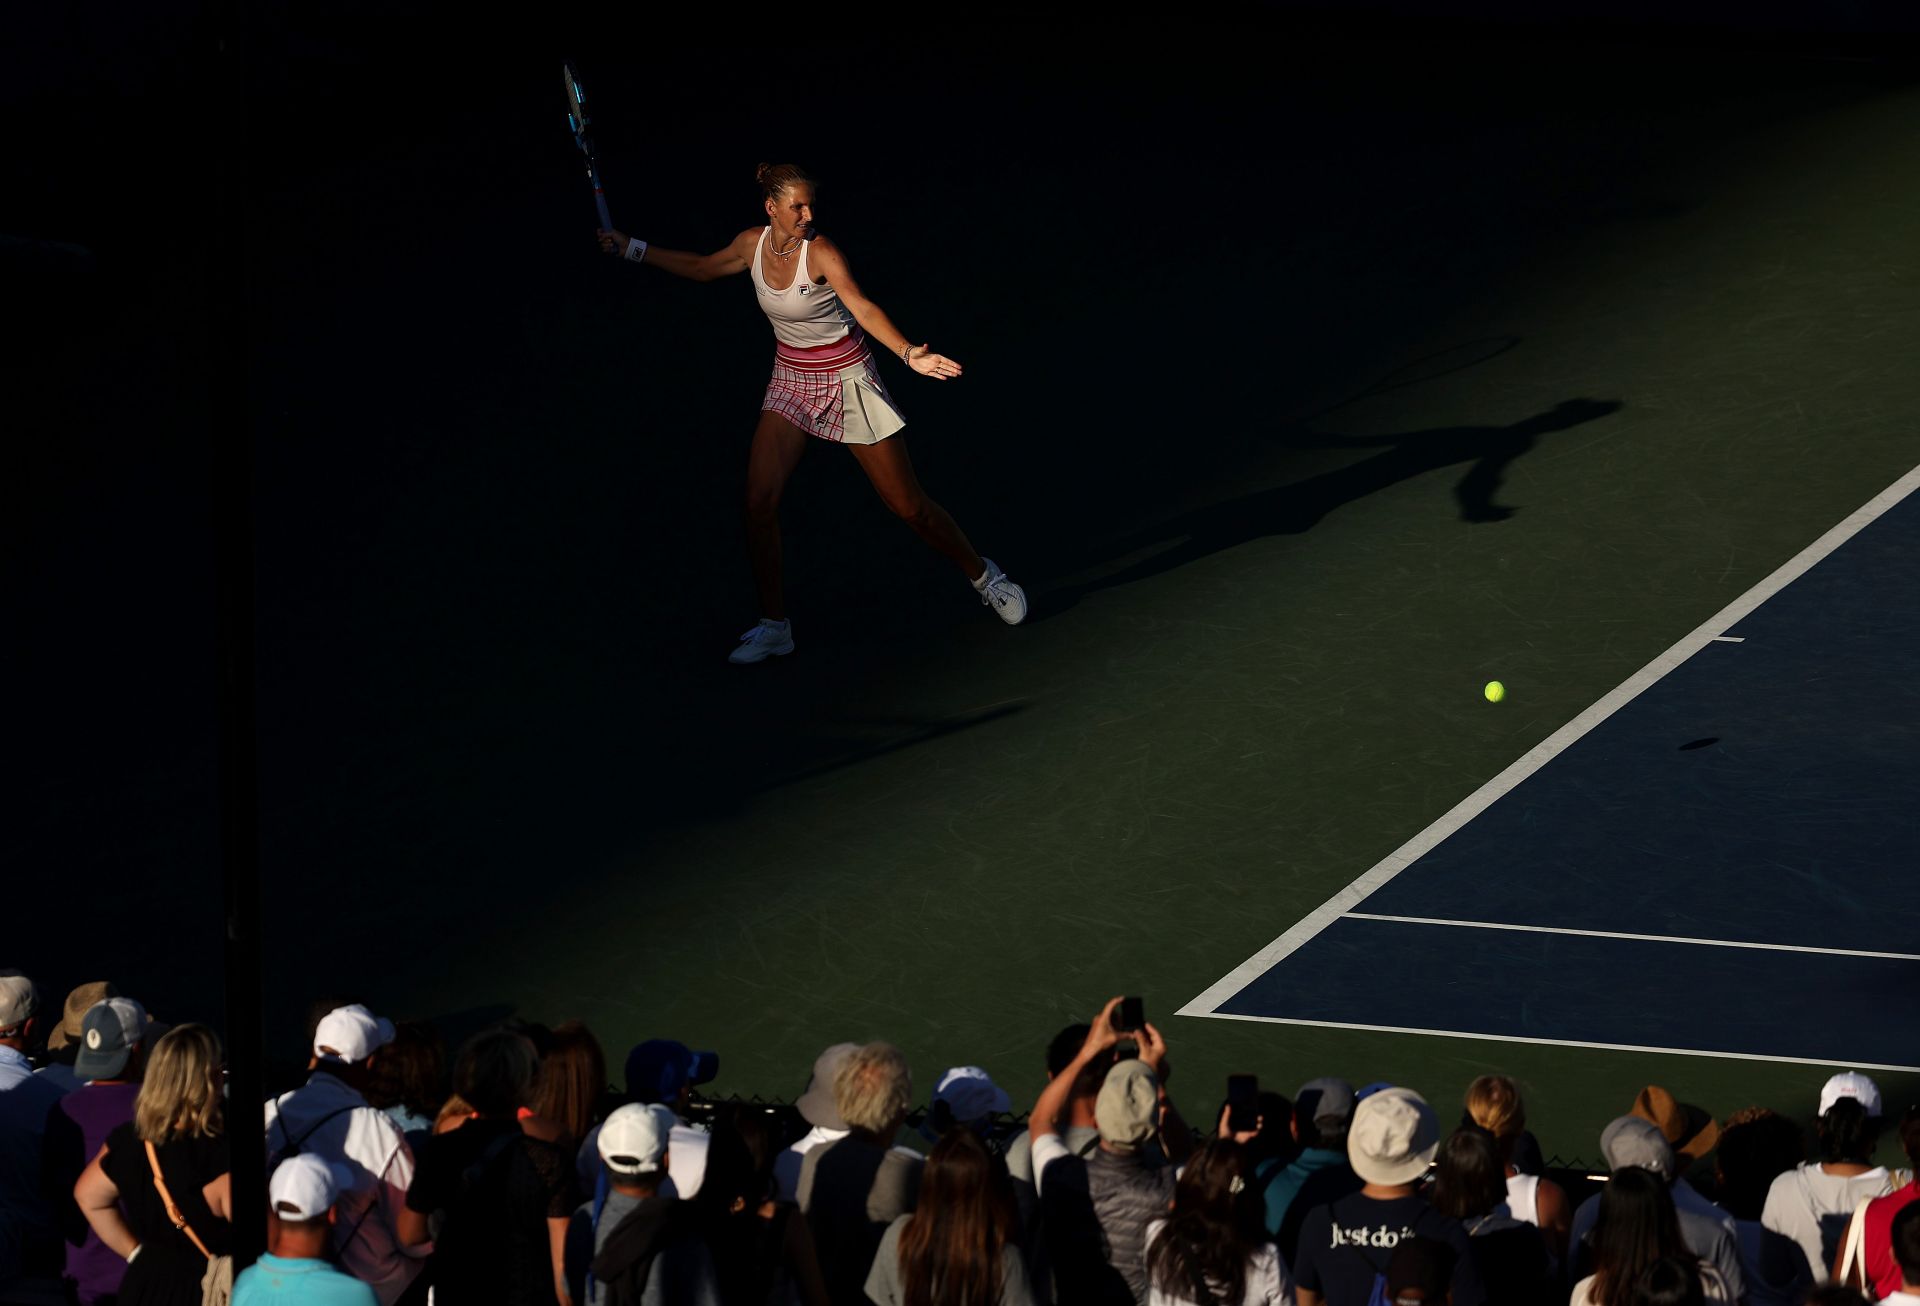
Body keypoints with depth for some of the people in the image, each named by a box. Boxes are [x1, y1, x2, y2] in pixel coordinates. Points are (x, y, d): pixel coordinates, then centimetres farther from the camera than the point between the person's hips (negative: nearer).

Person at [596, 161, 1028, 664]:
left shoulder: (822, 253, -21)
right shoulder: (752, 244, -4)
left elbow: (864, 309, -34)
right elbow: (702, 268, 16)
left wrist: (909, 353, -51)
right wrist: (631, 248, 18)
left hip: (846, 381, -5)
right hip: (791, 381, 5)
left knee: (908, 505, -1)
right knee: (759, 500, -10)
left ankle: (983, 575, 23)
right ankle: (774, 626, 1)